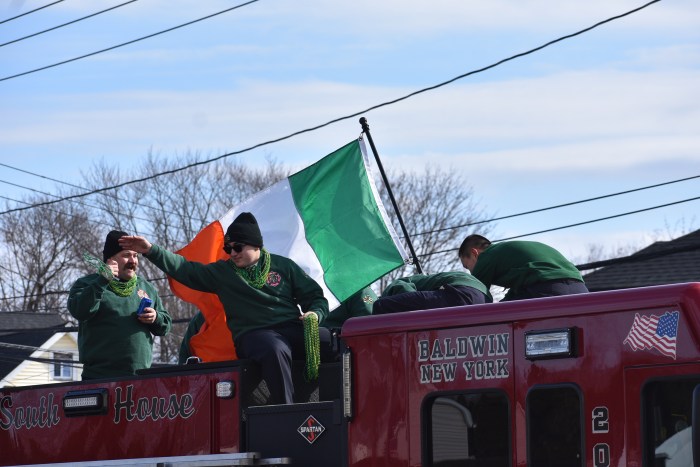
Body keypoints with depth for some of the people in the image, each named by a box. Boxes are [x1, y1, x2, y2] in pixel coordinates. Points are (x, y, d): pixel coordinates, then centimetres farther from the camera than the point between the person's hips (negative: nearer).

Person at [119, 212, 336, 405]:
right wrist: (152, 251, 5)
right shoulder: (222, 272, 18)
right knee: (275, 350, -41)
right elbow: (185, 270, 13)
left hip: (293, 329, 2)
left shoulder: (283, 266, 18)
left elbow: (316, 296, 20)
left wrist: (315, 314, -3)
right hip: (253, 334, -2)